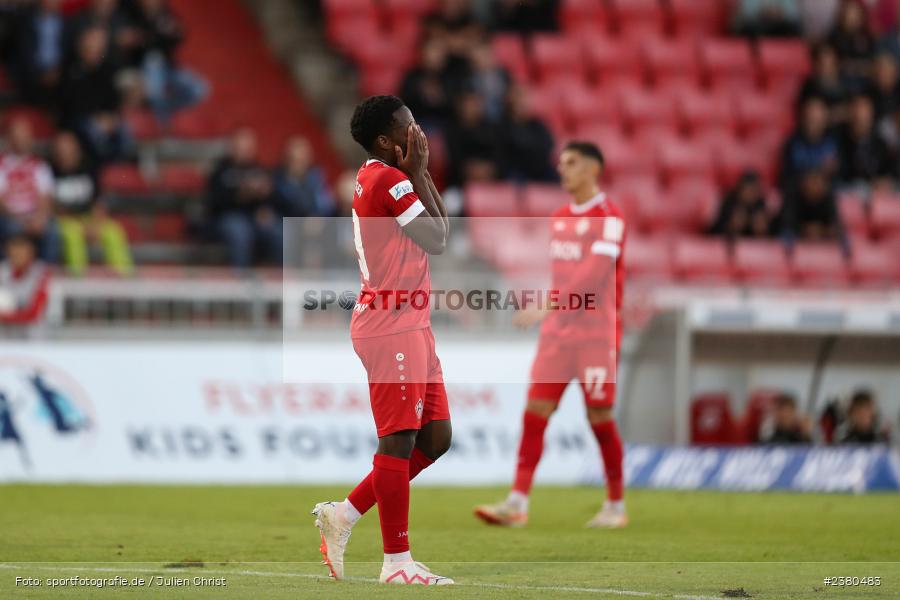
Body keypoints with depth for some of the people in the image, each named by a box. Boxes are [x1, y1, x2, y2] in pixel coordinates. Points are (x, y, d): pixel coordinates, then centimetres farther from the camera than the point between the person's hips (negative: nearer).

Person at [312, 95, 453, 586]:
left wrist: (421, 173, 15)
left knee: (435, 437, 11)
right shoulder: (389, 180, -13)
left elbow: (439, 232, 21)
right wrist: (418, 173, -6)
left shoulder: (373, 178, 18)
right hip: (392, 326, -10)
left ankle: (344, 514, 17)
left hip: (409, 324, 10)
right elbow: (437, 240, -11)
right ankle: (397, 563, -6)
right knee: (400, 440, -8)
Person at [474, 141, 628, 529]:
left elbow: (595, 272, -22)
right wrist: (551, 314, 15)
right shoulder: (559, 218, 13)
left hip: (597, 333, -6)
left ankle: (616, 506, 13)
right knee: (535, 411, -4)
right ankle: (517, 503, -7)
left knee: (599, 417, -1)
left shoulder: (608, 217, -10)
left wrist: (548, 306, -29)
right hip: (557, 332, 6)